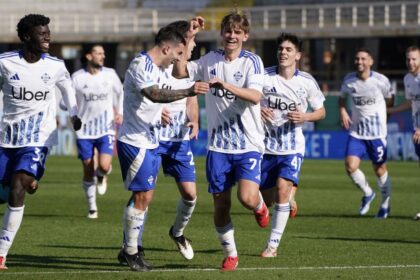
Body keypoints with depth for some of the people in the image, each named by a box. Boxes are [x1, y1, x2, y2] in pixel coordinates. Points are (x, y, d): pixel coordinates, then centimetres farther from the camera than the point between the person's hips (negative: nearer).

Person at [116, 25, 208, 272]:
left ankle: (130, 249, 21)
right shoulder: (141, 66, -18)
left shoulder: (161, 68, 12)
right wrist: (188, 92, -47)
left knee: (145, 197, 13)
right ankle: (131, 252, 0)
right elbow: (155, 94, -36)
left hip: (151, 142, 10)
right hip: (135, 142, -10)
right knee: (142, 196, -9)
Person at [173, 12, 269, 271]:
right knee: (221, 204, 2)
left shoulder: (252, 61, -5)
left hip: (248, 144, -3)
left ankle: (260, 205, 17)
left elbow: (255, 96, -18)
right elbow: (180, 72, 4)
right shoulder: (211, 60, 8)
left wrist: (225, 84, -32)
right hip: (219, 145, 3)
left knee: (247, 197, -20)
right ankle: (230, 254, 19)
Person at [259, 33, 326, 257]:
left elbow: (321, 111, 9)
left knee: (282, 189, -21)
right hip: (266, 145, 2)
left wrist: (304, 117, -12)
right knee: (266, 199, 7)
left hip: (292, 147, -2)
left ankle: (273, 244, -13)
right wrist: (258, 111, -18)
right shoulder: (264, 77, -5)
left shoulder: (307, 82, -2)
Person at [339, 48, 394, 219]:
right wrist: (342, 111, -2)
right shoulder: (349, 80, -1)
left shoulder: (381, 81, -10)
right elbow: (342, 98, 17)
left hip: (377, 133, -2)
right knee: (350, 166, -13)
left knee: (379, 169, 7)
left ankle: (385, 202, 31)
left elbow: (390, 100, 6)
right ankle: (367, 193, 16)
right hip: (356, 132, 2)